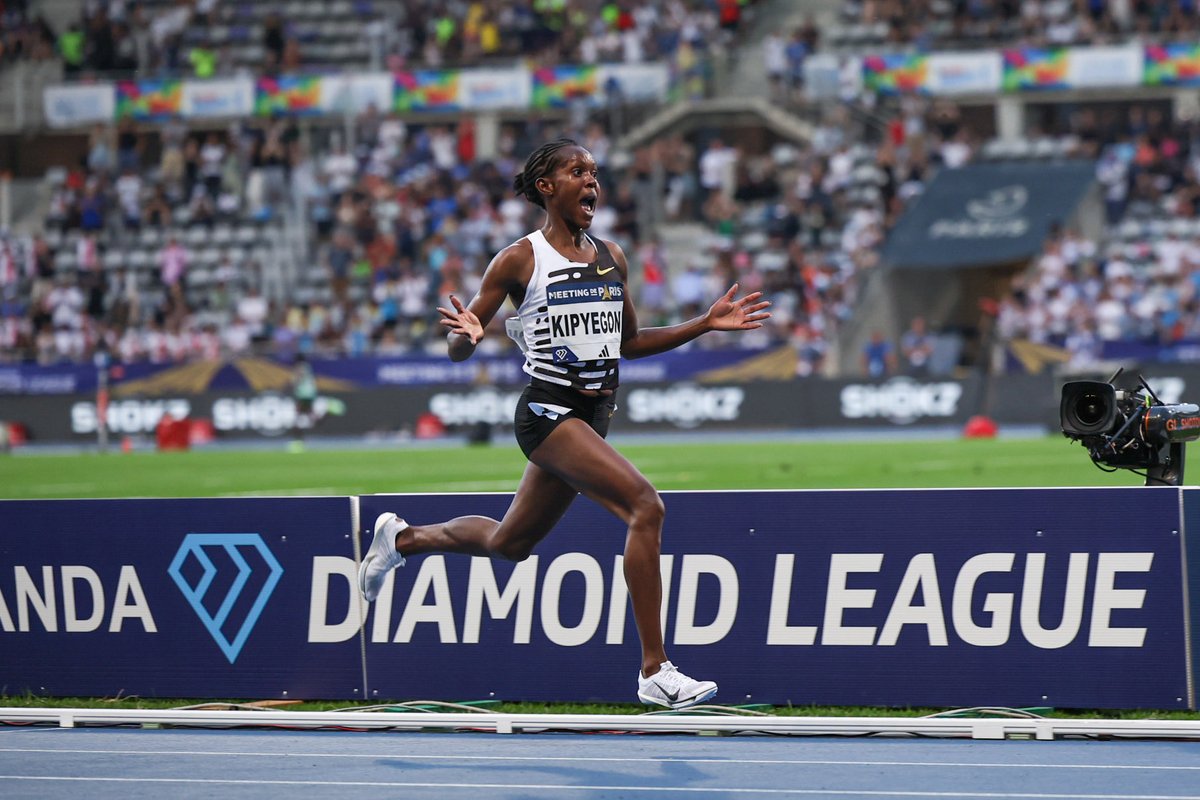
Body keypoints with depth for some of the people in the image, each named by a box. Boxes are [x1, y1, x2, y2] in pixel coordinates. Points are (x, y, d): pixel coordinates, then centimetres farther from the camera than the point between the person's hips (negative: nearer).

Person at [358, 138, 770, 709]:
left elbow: (630, 342, 22)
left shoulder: (611, 258, 11)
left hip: (594, 415, 8)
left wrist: (706, 323, 14)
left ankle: (401, 538, 47)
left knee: (510, 543, 19)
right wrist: (467, 336, -26)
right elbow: (458, 351, -3)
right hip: (548, 410, -8)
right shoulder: (519, 260, -6)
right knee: (645, 505, -24)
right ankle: (654, 672, -22)